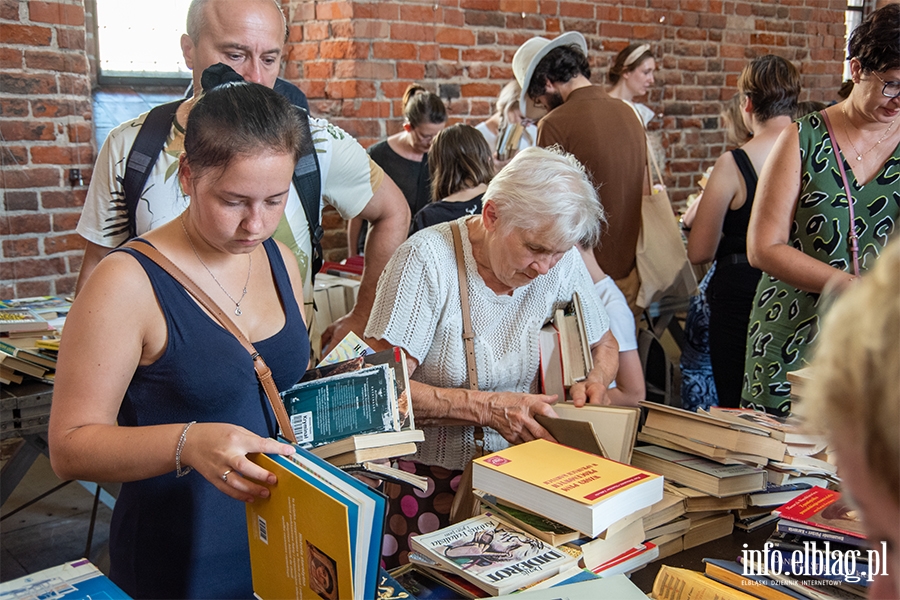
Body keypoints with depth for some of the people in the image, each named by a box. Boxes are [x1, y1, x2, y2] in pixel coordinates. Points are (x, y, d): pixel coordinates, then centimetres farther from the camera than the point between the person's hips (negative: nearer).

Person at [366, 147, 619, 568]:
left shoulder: (560, 262, -4)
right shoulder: (427, 260, -18)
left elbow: (605, 346, 13)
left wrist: (593, 382, -9)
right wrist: (488, 407, -27)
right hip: (426, 480, -3)